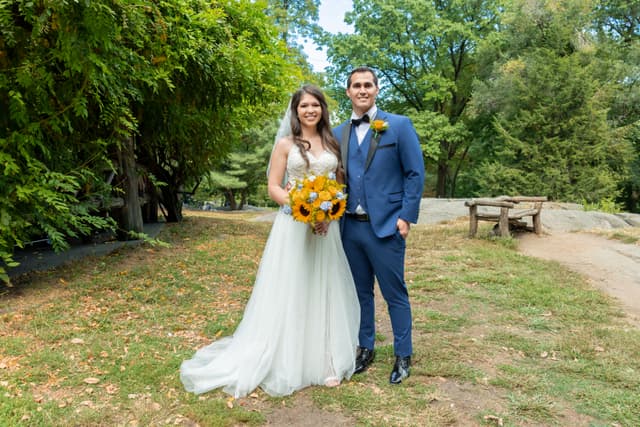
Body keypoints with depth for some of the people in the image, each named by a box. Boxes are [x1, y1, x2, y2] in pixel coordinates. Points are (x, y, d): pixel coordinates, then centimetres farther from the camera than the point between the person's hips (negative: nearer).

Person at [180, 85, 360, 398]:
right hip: (293, 226, -3)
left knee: (324, 291, 8)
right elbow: (274, 188, -2)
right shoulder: (286, 144, 2)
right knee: (290, 293, 1)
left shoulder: (332, 143, 12)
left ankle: (325, 362, 21)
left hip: (327, 227, 3)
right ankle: (288, 363, 14)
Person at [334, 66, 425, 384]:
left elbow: (415, 173, -4)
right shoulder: (339, 133, 11)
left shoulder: (398, 125, -1)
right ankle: (365, 348, 30)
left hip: (386, 226, -4)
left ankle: (403, 356, 21)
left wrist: (407, 217, -10)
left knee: (394, 294, 5)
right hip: (350, 227, 4)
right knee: (361, 293, 14)